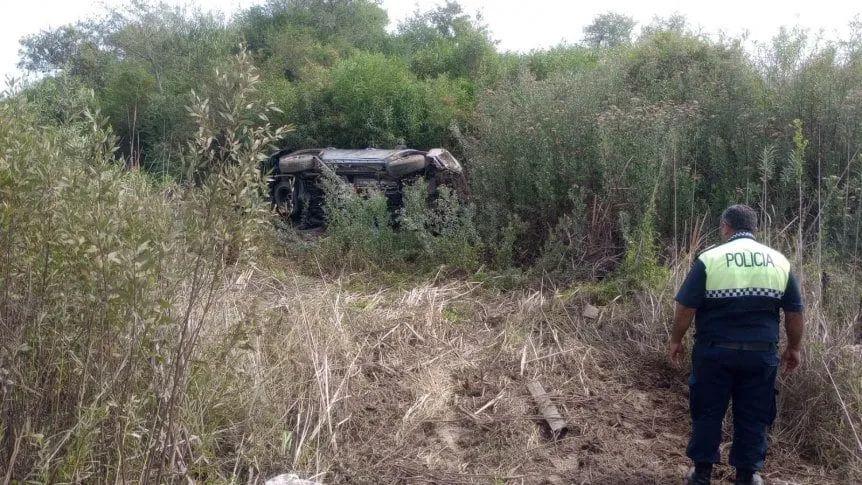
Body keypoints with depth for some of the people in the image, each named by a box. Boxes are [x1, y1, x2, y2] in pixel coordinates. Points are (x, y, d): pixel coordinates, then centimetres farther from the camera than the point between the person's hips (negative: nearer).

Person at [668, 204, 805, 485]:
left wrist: (676, 340, 4)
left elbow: (685, 307, -8)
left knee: (707, 412, 11)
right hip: (761, 354, 2)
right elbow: (795, 312, 7)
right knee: (754, 417, 13)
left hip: (715, 352, -2)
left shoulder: (709, 258, -6)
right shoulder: (779, 261, 4)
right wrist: (794, 348, 19)